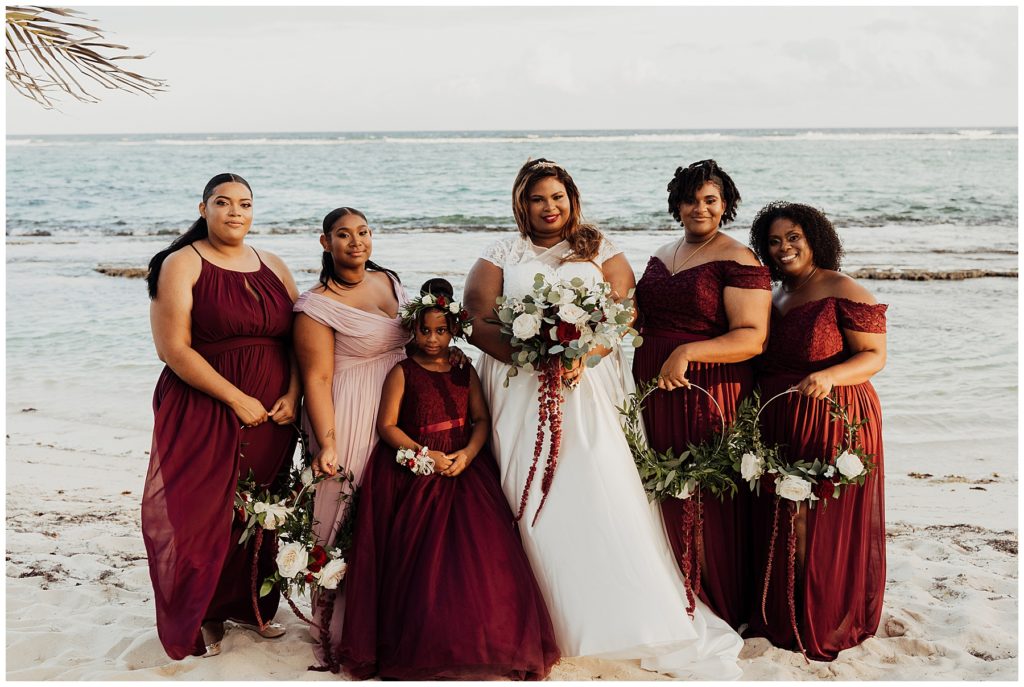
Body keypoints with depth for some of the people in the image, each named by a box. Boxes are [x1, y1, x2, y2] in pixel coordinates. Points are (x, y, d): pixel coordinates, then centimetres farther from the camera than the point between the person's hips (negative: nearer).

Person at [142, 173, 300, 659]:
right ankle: (201, 619, 20)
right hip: (202, 413, -5)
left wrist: (292, 395, -7)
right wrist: (237, 400, -16)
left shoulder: (273, 267, 11)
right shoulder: (182, 265, -5)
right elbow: (174, 348, -13)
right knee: (200, 514, 1)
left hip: (272, 414, 5)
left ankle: (249, 605, 30)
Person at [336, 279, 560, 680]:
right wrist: (426, 455, -15)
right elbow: (387, 426, -4)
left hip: (464, 471, 3)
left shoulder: (465, 372, 11)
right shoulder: (402, 372, 1)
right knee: (422, 561, -11)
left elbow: (482, 420, 7)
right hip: (415, 478, -3)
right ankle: (422, 649, 0)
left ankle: (479, 643, 2)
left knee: (481, 553, -10)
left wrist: (467, 454, -12)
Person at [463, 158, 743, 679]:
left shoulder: (600, 252, 11)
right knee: (535, 504, -3)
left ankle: (643, 620, 1)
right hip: (521, 393, 1)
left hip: (587, 388, -1)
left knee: (602, 493, -8)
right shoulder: (500, 257, 11)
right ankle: (558, 621, 7)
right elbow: (479, 323, 0)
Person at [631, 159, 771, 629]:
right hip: (657, 396, 7)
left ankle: (719, 609, 18)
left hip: (711, 396, -7)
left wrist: (687, 353, -27)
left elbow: (752, 338, -17)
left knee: (711, 505, 1)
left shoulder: (738, 260, -9)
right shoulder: (663, 255, 15)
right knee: (667, 496, 12)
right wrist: (641, 381, 13)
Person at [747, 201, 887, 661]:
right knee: (778, 520, 11)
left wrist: (828, 376, -29)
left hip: (832, 423, -7)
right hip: (778, 427, 7)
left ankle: (829, 624, 15)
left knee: (825, 524, -2)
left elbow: (874, 356, -13)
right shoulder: (774, 298, 13)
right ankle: (781, 616, 27)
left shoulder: (844, 292, -9)